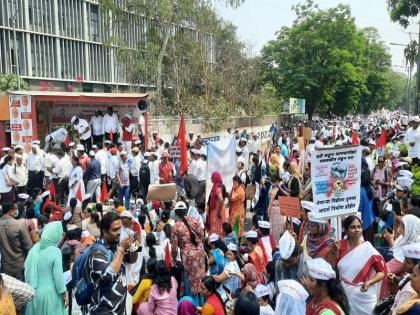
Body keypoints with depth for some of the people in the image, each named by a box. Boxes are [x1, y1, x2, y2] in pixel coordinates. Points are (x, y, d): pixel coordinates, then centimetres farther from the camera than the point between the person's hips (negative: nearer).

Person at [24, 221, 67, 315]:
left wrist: (29, 286, 17)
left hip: (34, 292, 5)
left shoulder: (35, 248, -4)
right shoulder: (55, 251, -20)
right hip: (50, 294, -5)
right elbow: (58, 276, -17)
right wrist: (64, 293, -5)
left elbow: (27, 267, 4)